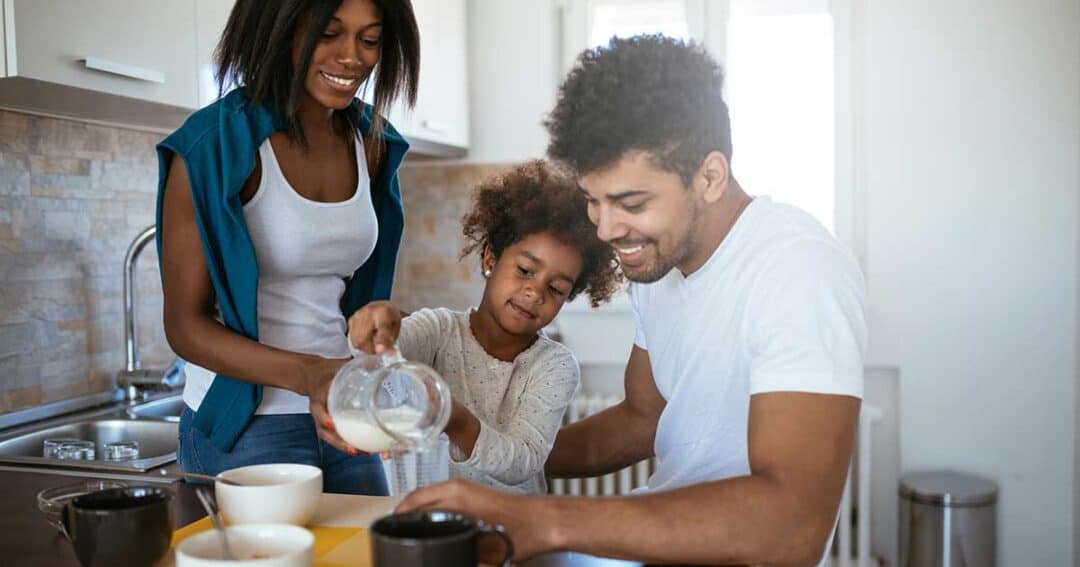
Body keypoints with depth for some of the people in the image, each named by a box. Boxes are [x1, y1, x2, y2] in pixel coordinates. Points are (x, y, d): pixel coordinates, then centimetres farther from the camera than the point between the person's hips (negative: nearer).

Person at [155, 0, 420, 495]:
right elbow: (185, 327, -14)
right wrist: (306, 374, -28)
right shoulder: (214, 146, -14)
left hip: (338, 420, 6)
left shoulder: (371, 144, 4)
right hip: (243, 430, -5)